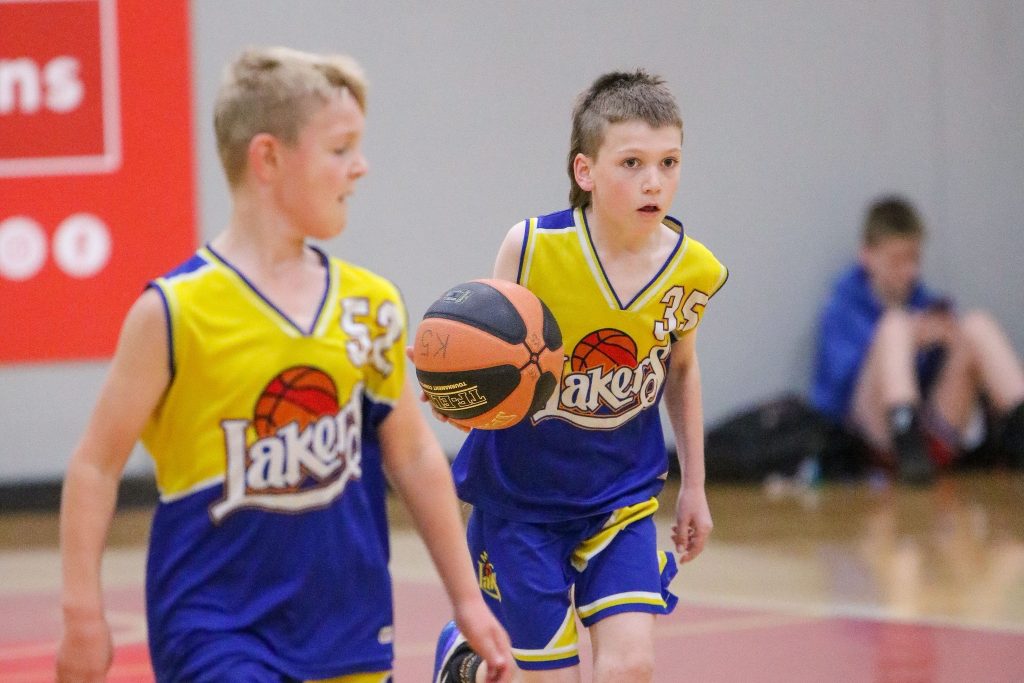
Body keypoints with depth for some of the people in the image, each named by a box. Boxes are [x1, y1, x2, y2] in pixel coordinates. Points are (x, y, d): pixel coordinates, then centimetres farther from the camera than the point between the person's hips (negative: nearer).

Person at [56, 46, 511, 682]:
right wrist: (84, 614, -5)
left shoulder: (370, 306, 5)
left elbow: (413, 454, 14)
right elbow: (97, 464, -3)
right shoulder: (175, 312, -9)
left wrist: (467, 599, 16)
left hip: (349, 626, 5)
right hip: (216, 630, -5)